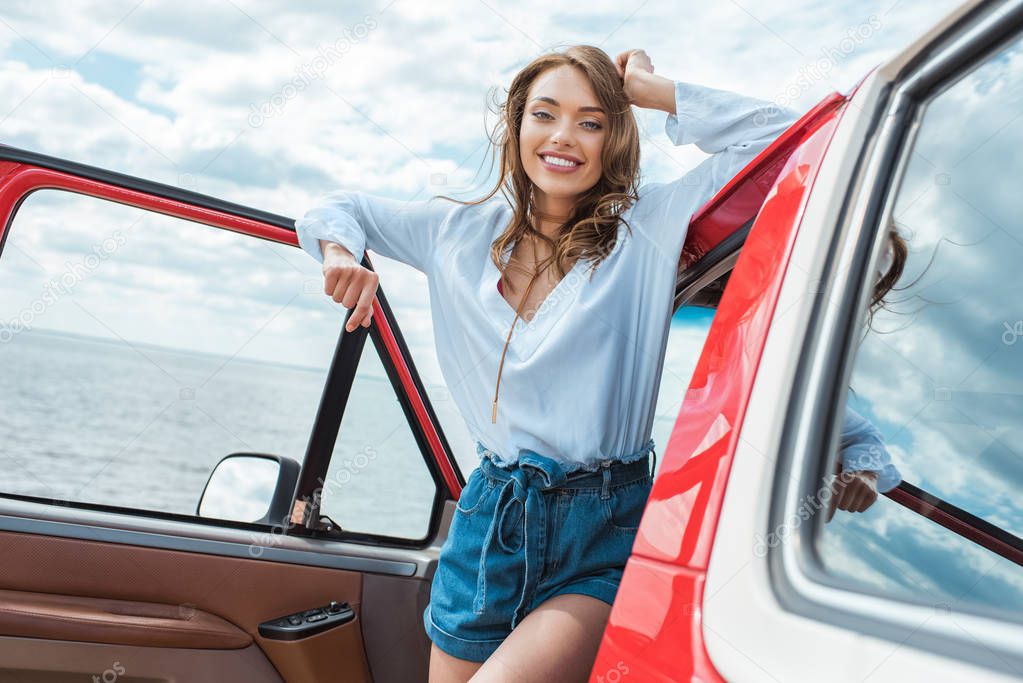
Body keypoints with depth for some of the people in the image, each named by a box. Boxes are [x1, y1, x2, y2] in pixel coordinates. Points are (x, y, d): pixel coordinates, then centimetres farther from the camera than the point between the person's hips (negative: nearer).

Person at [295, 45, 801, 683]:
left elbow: (777, 134, -9)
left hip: (604, 539, -4)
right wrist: (341, 253, -1)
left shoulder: (651, 226, -2)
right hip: (491, 516, 4)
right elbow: (339, 206, 21)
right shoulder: (461, 230, 8)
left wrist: (650, 90, -4)